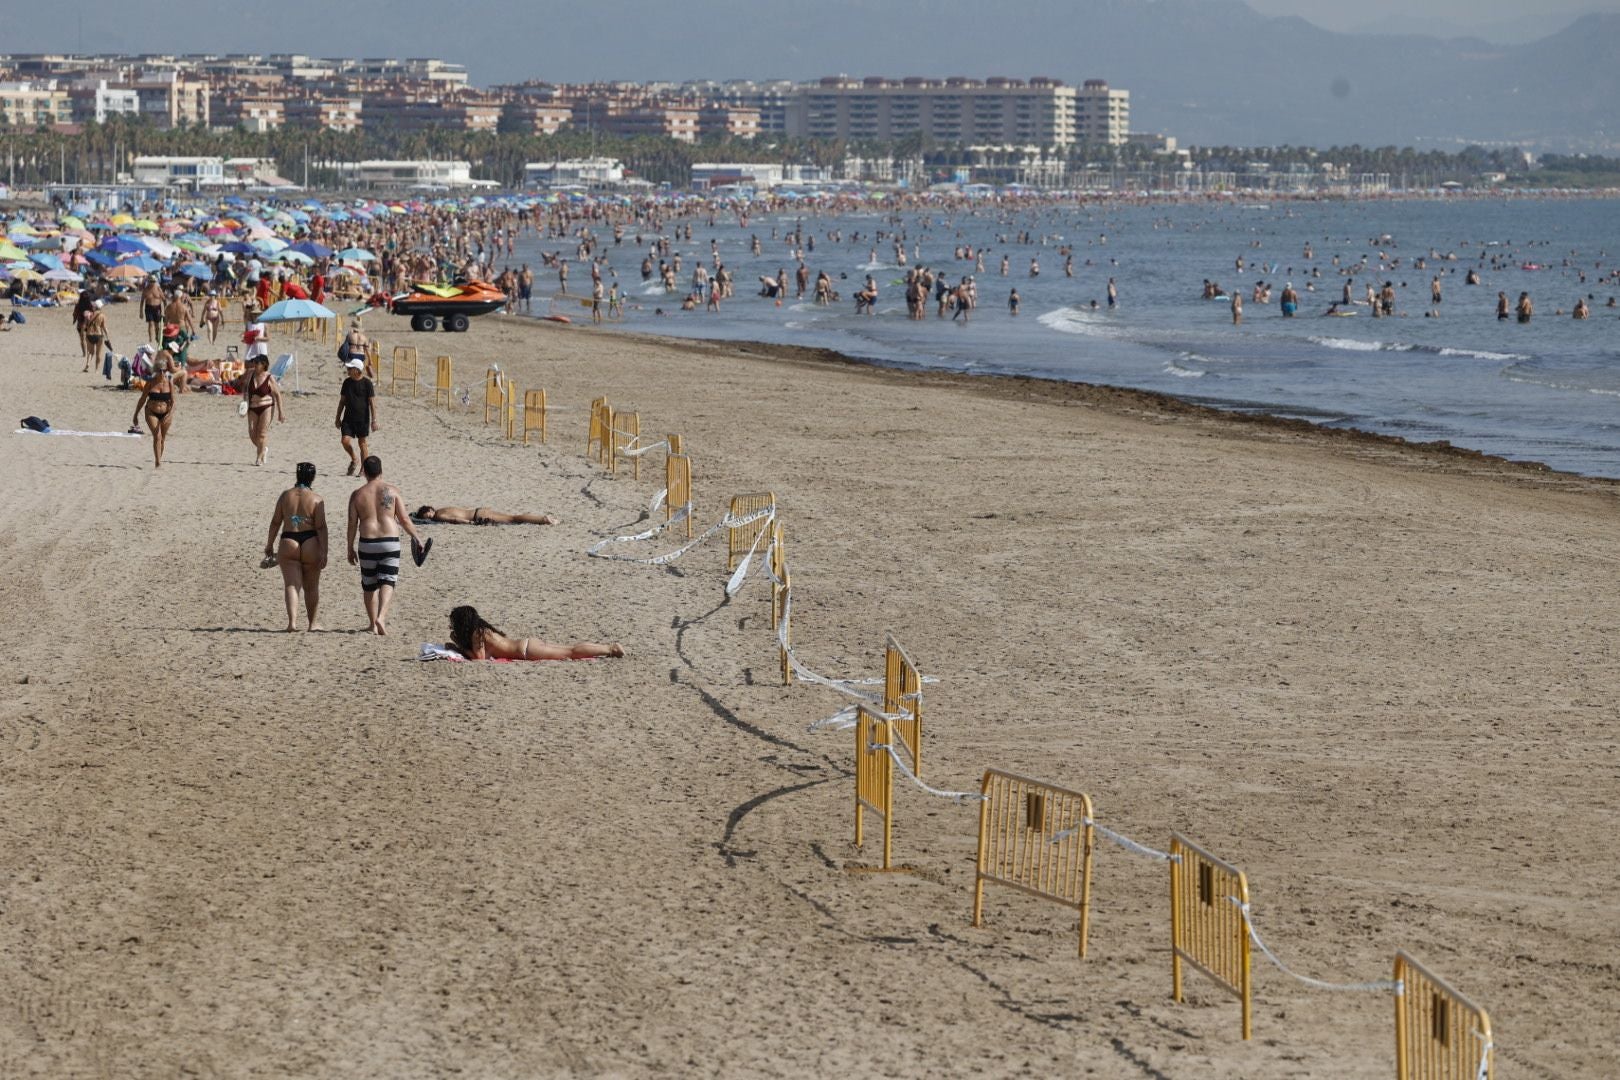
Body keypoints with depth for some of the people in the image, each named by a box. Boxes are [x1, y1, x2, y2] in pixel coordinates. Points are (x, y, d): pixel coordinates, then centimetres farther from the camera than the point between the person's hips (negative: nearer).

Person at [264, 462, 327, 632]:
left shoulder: (285, 496, 4)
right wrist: (324, 552, -8)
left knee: (291, 585, -3)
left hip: (288, 544, 1)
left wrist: (270, 545, 16)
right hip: (310, 545, -1)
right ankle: (312, 623, 26)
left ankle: (292, 621, -21)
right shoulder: (316, 500, -4)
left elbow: (275, 522, 6)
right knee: (311, 587, 15)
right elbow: (321, 527, -8)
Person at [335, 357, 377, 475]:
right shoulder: (347, 382, 6)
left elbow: (372, 402, -7)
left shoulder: (366, 383, -8)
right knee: (345, 441, -7)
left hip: (362, 418, -4)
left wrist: (374, 420, -10)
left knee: (362, 443, 3)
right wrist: (338, 418, 14)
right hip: (348, 417, 4)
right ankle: (354, 459, 20)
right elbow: (342, 401, 14)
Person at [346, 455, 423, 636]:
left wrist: (350, 548, 12)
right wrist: (416, 538, 13)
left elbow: (352, 524, 3)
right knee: (387, 583, -2)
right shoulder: (392, 491, 0)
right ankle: (381, 617, -23)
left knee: (370, 585, 13)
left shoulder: (358, 494, 2)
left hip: (367, 543, 1)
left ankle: (373, 624, 19)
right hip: (390, 542, -1)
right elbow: (404, 520, 0)